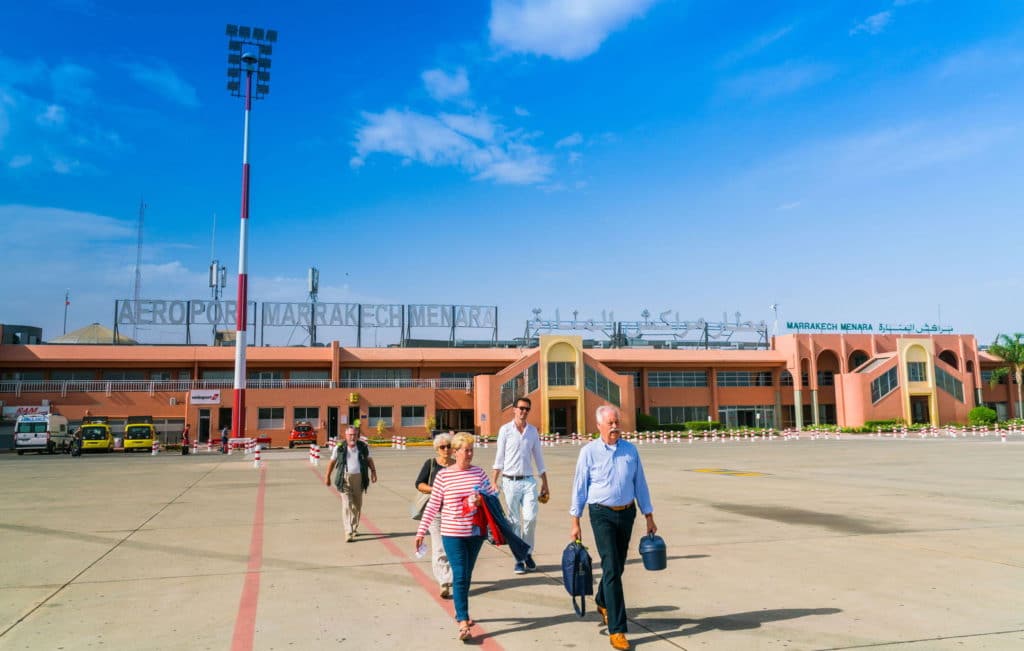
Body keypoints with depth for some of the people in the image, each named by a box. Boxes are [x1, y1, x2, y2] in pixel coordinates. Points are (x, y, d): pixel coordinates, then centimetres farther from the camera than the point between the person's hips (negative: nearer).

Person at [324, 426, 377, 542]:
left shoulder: (363, 447, 1)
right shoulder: (339, 448, -3)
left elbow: (369, 460, 10)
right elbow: (332, 462, 8)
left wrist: (373, 472, -4)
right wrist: (327, 476, 11)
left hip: (359, 478, 3)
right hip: (345, 479, -3)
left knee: (357, 505, 13)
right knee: (347, 505, -11)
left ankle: (355, 528, 32)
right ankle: (349, 533, -12)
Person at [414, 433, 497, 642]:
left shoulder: (479, 472, 1)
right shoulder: (443, 475, -7)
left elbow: (491, 494, 11)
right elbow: (433, 505, -3)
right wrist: (421, 531, -4)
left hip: (476, 532, 4)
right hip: (453, 534, -4)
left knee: (467, 575, 17)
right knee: (459, 576, -7)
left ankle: (461, 612, 35)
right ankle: (463, 622, -4)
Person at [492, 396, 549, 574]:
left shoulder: (533, 431, 9)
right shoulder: (505, 429, 0)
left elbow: (538, 457, 14)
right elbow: (499, 457, 0)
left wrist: (545, 483, 13)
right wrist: (495, 481, -5)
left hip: (529, 481, 2)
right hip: (510, 481, -2)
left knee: (530, 518, -7)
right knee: (514, 521, 2)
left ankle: (528, 553, 13)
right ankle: (518, 558, 12)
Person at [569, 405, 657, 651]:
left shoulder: (631, 450, 3)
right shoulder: (589, 451, -7)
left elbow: (640, 484, 8)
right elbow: (579, 488, -3)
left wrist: (649, 517, 9)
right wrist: (575, 523, -3)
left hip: (627, 513, 4)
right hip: (602, 514, -4)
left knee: (618, 567, 17)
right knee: (611, 569, -8)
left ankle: (602, 602, 45)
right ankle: (617, 629, -2)